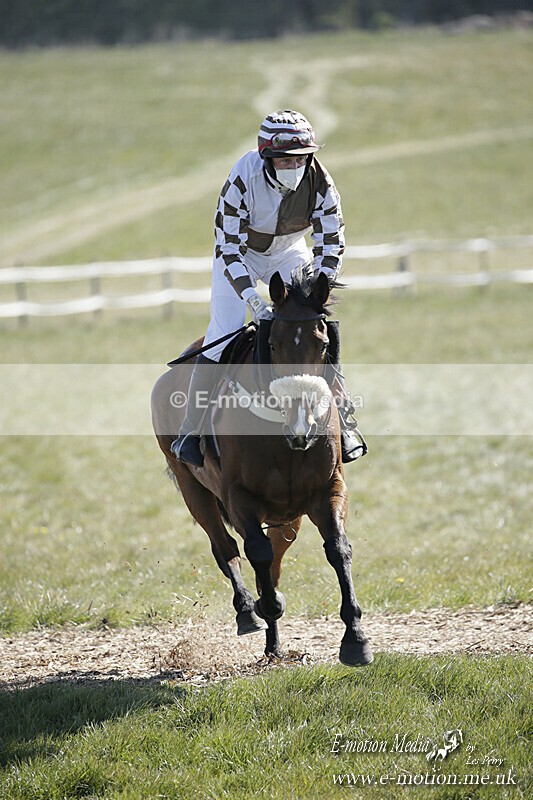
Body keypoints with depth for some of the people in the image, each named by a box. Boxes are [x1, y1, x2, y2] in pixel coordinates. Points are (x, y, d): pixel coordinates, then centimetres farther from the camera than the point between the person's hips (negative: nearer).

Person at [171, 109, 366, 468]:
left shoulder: (320, 184, -26)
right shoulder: (242, 182, -34)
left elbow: (331, 245, -19)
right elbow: (229, 250, -31)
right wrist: (254, 301, -43)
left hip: (288, 254, 3)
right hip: (239, 253, -3)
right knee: (224, 335, -15)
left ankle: (341, 420, 3)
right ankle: (190, 431, -6)